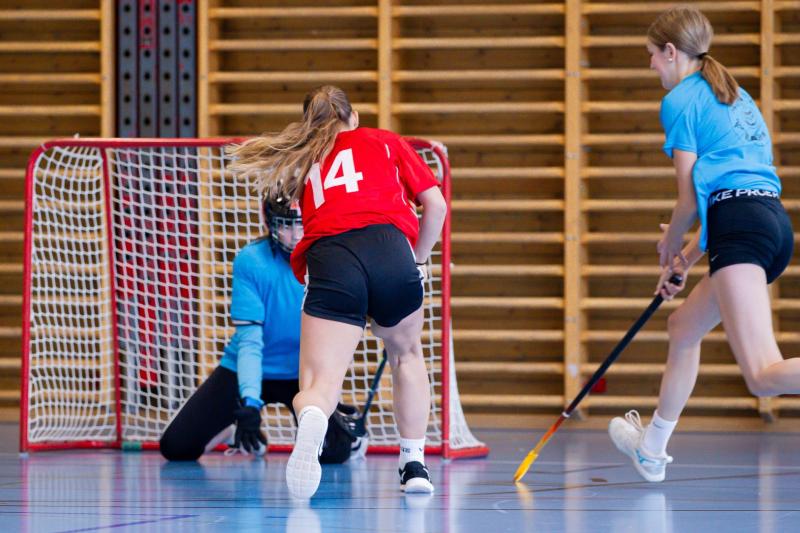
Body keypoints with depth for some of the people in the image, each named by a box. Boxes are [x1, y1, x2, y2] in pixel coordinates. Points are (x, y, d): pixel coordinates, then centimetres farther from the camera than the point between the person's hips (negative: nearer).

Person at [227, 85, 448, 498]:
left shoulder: (304, 162, 30)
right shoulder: (385, 142, 25)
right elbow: (436, 205, 18)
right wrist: (418, 261, 30)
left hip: (328, 261, 0)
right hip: (390, 247, 0)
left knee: (319, 383, -8)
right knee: (406, 354, 28)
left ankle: (311, 424, -44)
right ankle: (414, 464, 24)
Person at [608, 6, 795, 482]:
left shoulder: (681, 101, 1)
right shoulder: (736, 97, 26)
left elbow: (690, 199, -2)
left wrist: (670, 245, 18)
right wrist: (688, 258, 28)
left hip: (741, 227, -9)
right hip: (775, 219, 9)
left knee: (764, 375, -21)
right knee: (683, 326, 28)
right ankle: (652, 450, 40)